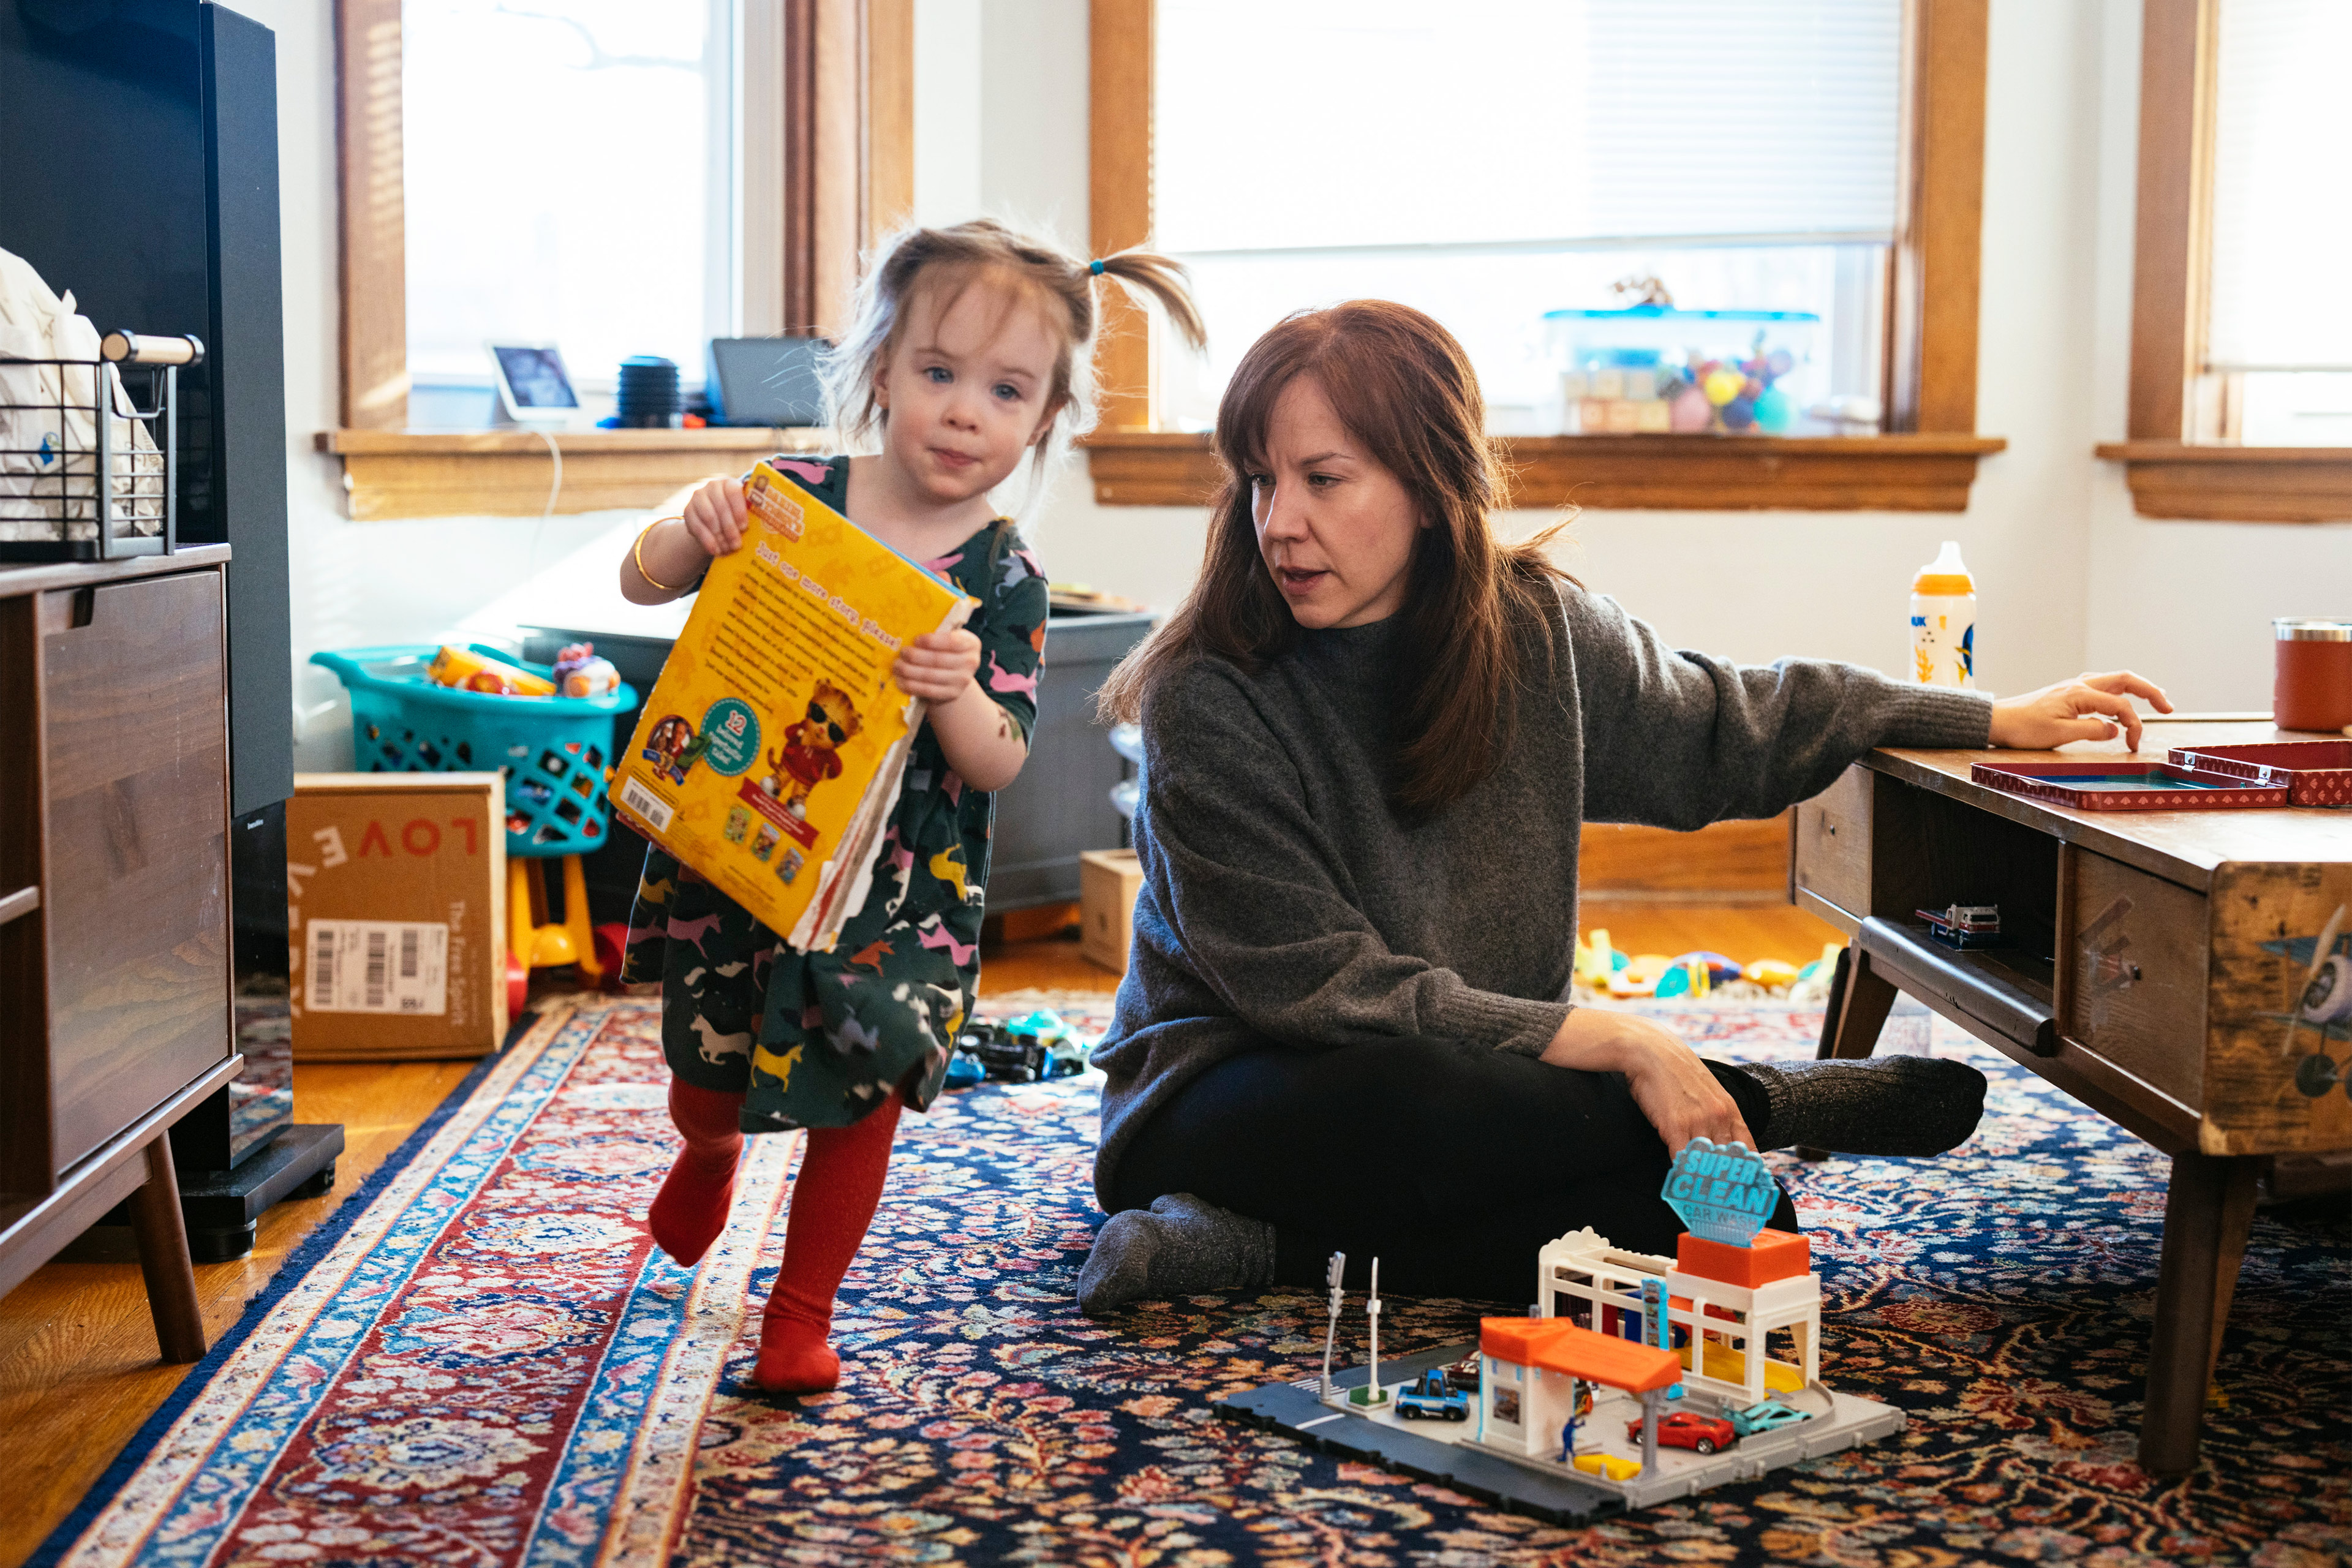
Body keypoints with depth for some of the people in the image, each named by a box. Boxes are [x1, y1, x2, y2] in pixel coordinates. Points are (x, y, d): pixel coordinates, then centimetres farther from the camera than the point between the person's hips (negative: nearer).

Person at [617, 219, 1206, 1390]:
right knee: (707, 1072, 17)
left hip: (895, 878, -1)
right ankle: (709, 1154, 55)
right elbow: (640, 584, -1)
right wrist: (695, 532, -22)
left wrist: (958, 694, -35)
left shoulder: (1001, 579, -11)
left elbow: (1000, 765, -14)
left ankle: (802, 1313, 23)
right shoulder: (790, 498, -9)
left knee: (856, 1093, 2)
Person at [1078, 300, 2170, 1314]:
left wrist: (1998, 722, 17)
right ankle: (1762, 1106, -11)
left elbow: (1732, 725, 15)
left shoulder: (1535, 628, -3)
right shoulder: (1207, 707, -19)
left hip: (1486, 1094, 4)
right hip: (1221, 1103, -3)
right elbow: (1325, 990, -21)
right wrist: (1618, 1044, -24)